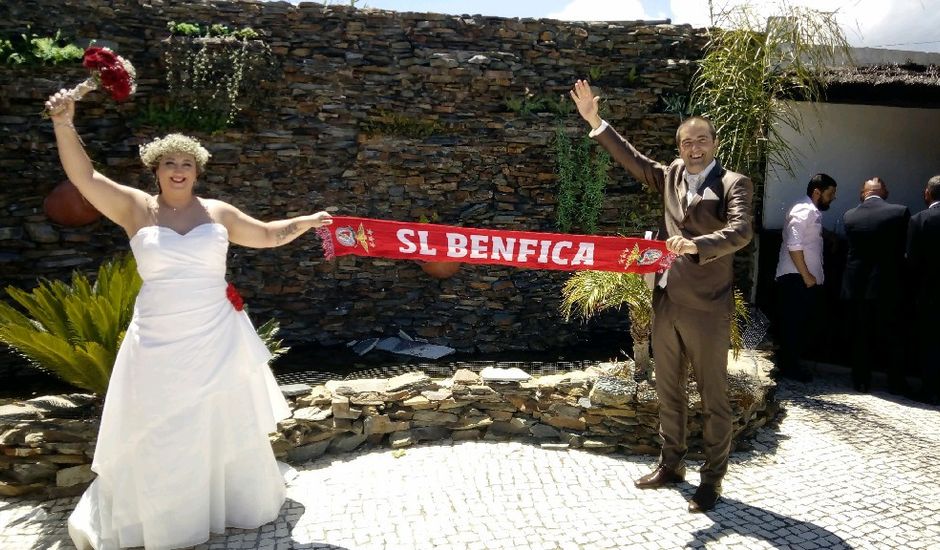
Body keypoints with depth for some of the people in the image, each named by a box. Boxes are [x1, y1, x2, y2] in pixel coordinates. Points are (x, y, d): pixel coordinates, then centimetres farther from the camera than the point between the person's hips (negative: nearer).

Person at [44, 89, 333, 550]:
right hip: (159, 343, -1)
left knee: (226, 428, 15)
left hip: (216, 341, 2)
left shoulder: (218, 212, 3)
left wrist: (307, 222, 7)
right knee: (157, 437, 9)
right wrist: (64, 126, -22)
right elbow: (83, 176, -10)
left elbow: (268, 235, 13)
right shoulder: (136, 208, -1)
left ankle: (236, 505, 35)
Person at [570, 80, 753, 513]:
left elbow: (740, 232, -20)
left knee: (713, 397, 5)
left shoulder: (734, 183, -5)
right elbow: (632, 160, 20)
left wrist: (696, 244, -37)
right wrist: (594, 121, 15)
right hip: (666, 302, 6)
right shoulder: (671, 176, 11)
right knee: (668, 391, 17)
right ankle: (671, 464, 33)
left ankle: (712, 479, 18)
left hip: (708, 307, -6)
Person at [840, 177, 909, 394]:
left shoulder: (849, 215, -3)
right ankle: (896, 382, 18)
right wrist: (898, 272, 14)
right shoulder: (900, 212, -8)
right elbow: (904, 249, -1)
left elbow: (852, 247, 5)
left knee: (860, 336, 10)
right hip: (886, 285, -1)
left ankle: (861, 381, 15)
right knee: (890, 336, 11)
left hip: (856, 285, 1)